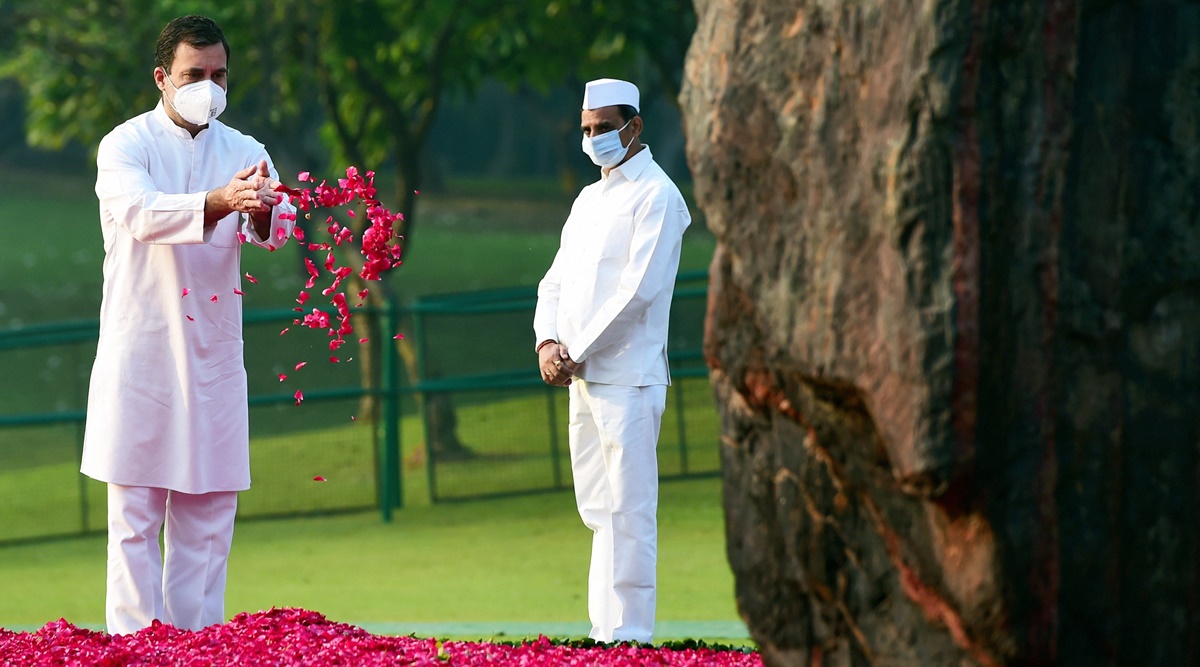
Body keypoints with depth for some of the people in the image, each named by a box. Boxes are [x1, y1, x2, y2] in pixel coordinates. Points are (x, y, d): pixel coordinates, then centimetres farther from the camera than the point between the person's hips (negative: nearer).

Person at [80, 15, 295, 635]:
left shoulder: (243, 153, 8)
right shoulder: (125, 146, -4)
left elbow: (278, 222, -9)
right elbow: (139, 212, -24)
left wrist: (265, 212, -34)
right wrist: (216, 203, -41)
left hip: (213, 356, 4)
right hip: (139, 351, -4)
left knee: (208, 515, 5)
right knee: (136, 515, -3)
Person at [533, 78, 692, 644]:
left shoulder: (656, 195, -6)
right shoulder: (589, 200, 20)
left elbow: (639, 290, -14)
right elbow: (557, 280, 18)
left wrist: (577, 353, -13)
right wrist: (547, 341, -2)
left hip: (627, 376, -8)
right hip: (583, 379, 8)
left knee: (628, 510, -9)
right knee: (598, 511, 9)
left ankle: (628, 635, -10)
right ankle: (604, 630, 13)